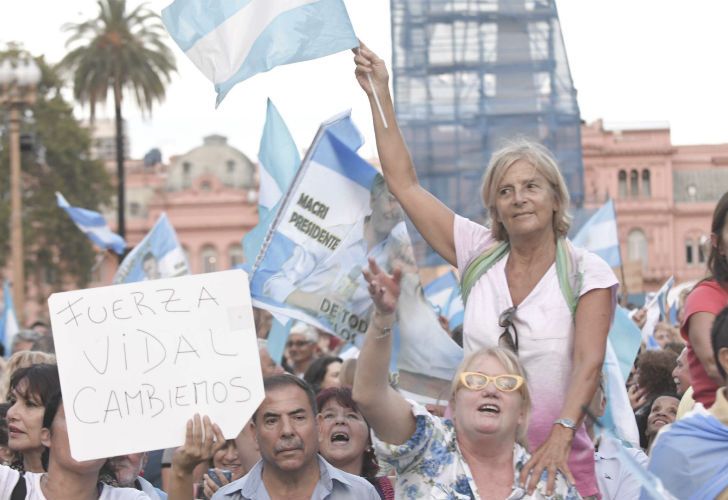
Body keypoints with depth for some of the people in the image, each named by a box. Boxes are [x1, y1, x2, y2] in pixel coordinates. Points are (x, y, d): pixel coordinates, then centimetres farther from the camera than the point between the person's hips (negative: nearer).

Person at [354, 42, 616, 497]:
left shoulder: (587, 272, -3)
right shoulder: (480, 256, 6)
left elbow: (589, 363, -15)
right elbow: (404, 183, 8)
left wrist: (561, 437, -30)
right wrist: (380, 94, 5)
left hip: (556, 460, -3)